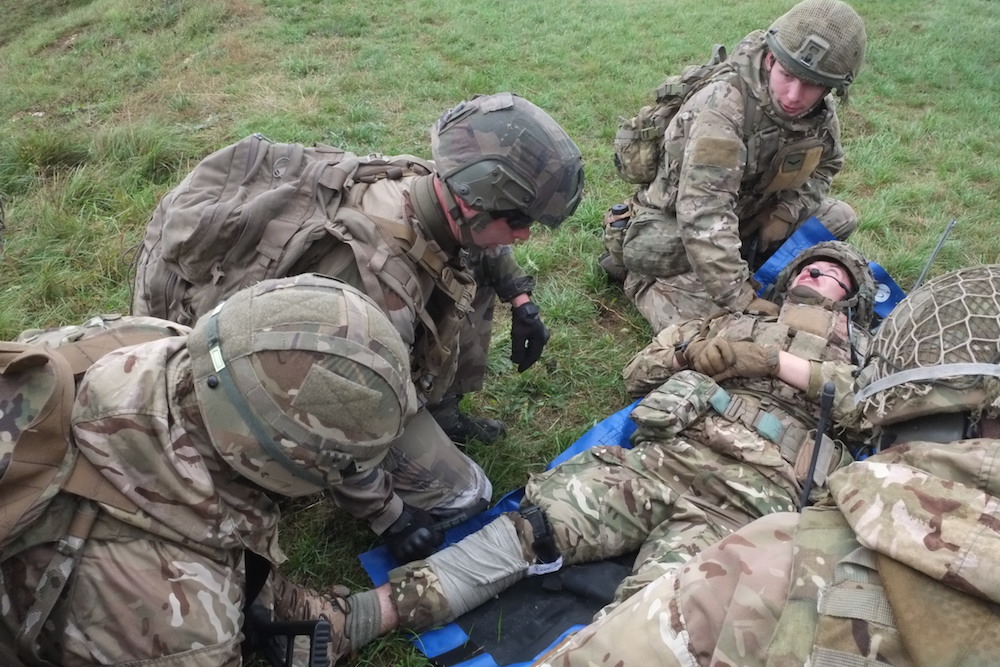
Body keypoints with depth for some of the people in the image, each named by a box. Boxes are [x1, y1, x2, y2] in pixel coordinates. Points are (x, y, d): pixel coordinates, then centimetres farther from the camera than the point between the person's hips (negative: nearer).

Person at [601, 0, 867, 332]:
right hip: (674, 228, -7)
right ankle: (637, 274, 5)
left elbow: (825, 165, 11)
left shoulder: (820, 112, -10)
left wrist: (786, 211, -9)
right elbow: (702, 216, -41)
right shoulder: (723, 105, -33)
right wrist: (742, 299, -44)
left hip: (745, 218, 7)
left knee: (840, 217, 0)